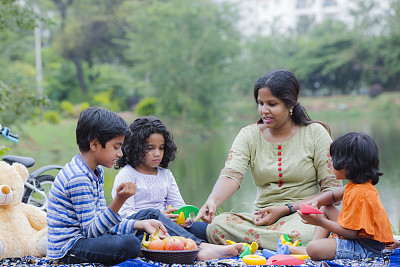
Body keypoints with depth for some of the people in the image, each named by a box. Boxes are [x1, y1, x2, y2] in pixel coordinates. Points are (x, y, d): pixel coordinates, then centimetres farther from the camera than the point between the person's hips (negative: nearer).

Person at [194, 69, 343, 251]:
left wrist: (286, 209, -13)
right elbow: (231, 175, -12)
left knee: (306, 235, -40)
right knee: (217, 226, -27)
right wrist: (213, 201, -35)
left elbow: (334, 190, -3)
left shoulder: (315, 133, 1)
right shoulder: (249, 135, 7)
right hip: (260, 218, 3)